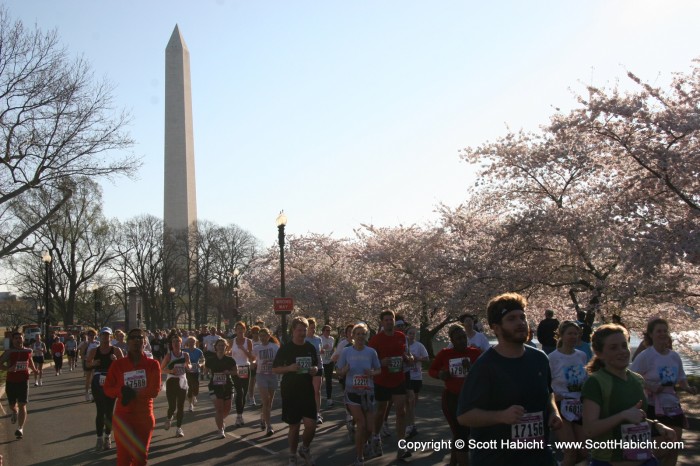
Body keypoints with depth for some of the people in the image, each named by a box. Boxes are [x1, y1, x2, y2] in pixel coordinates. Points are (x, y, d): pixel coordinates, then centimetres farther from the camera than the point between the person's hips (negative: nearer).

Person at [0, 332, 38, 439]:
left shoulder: (28, 351, 2)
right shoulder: (9, 352, -8)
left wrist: (34, 369, 18)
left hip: (23, 381, 0)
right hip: (11, 381, 0)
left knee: (22, 405, -8)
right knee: (12, 405, 14)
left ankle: (20, 428, -7)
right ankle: (15, 412, 50)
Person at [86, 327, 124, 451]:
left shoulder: (116, 351, 0)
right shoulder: (94, 351, 6)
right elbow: (87, 364, 10)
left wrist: (116, 361, -21)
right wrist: (93, 363, -11)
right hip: (98, 383, 1)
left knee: (109, 411, 4)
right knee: (100, 411, 1)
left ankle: (108, 437, 17)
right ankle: (99, 438, 8)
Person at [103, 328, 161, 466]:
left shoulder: (153, 364, -5)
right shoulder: (117, 364, -2)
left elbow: (154, 390, -13)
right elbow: (107, 389, -2)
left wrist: (134, 394, -17)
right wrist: (122, 391, -19)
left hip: (145, 417, 0)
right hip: (123, 417, 0)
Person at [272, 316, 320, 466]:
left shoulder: (311, 347, 5)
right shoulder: (285, 348, -6)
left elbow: (316, 365, 18)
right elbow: (275, 369, -3)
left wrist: (315, 369, -6)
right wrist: (289, 368, -20)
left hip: (307, 392, 3)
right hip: (290, 393, -3)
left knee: (311, 425, -4)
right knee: (294, 426, 5)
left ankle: (305, 449, 24)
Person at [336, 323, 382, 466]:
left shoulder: (371, 352, -2)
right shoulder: (346, 352, -4)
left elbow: (379, 370, 8)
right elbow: (339, 373, 3)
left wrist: (373, 373, -15)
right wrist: (345, 371, -20)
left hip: (368, 392, 2)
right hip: (353, 392, -2)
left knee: (370, 427, 3)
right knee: (361, 425, -9)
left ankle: (364, 444, 39)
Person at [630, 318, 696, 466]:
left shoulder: (675, 356, 5)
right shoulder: (645, 356, -13)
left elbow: (681, 379, 15)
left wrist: (687, 388, -5)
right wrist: (649, 386, -25)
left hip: (673, 406, 6)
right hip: (653, 407, -6)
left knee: (674, 447, 11)